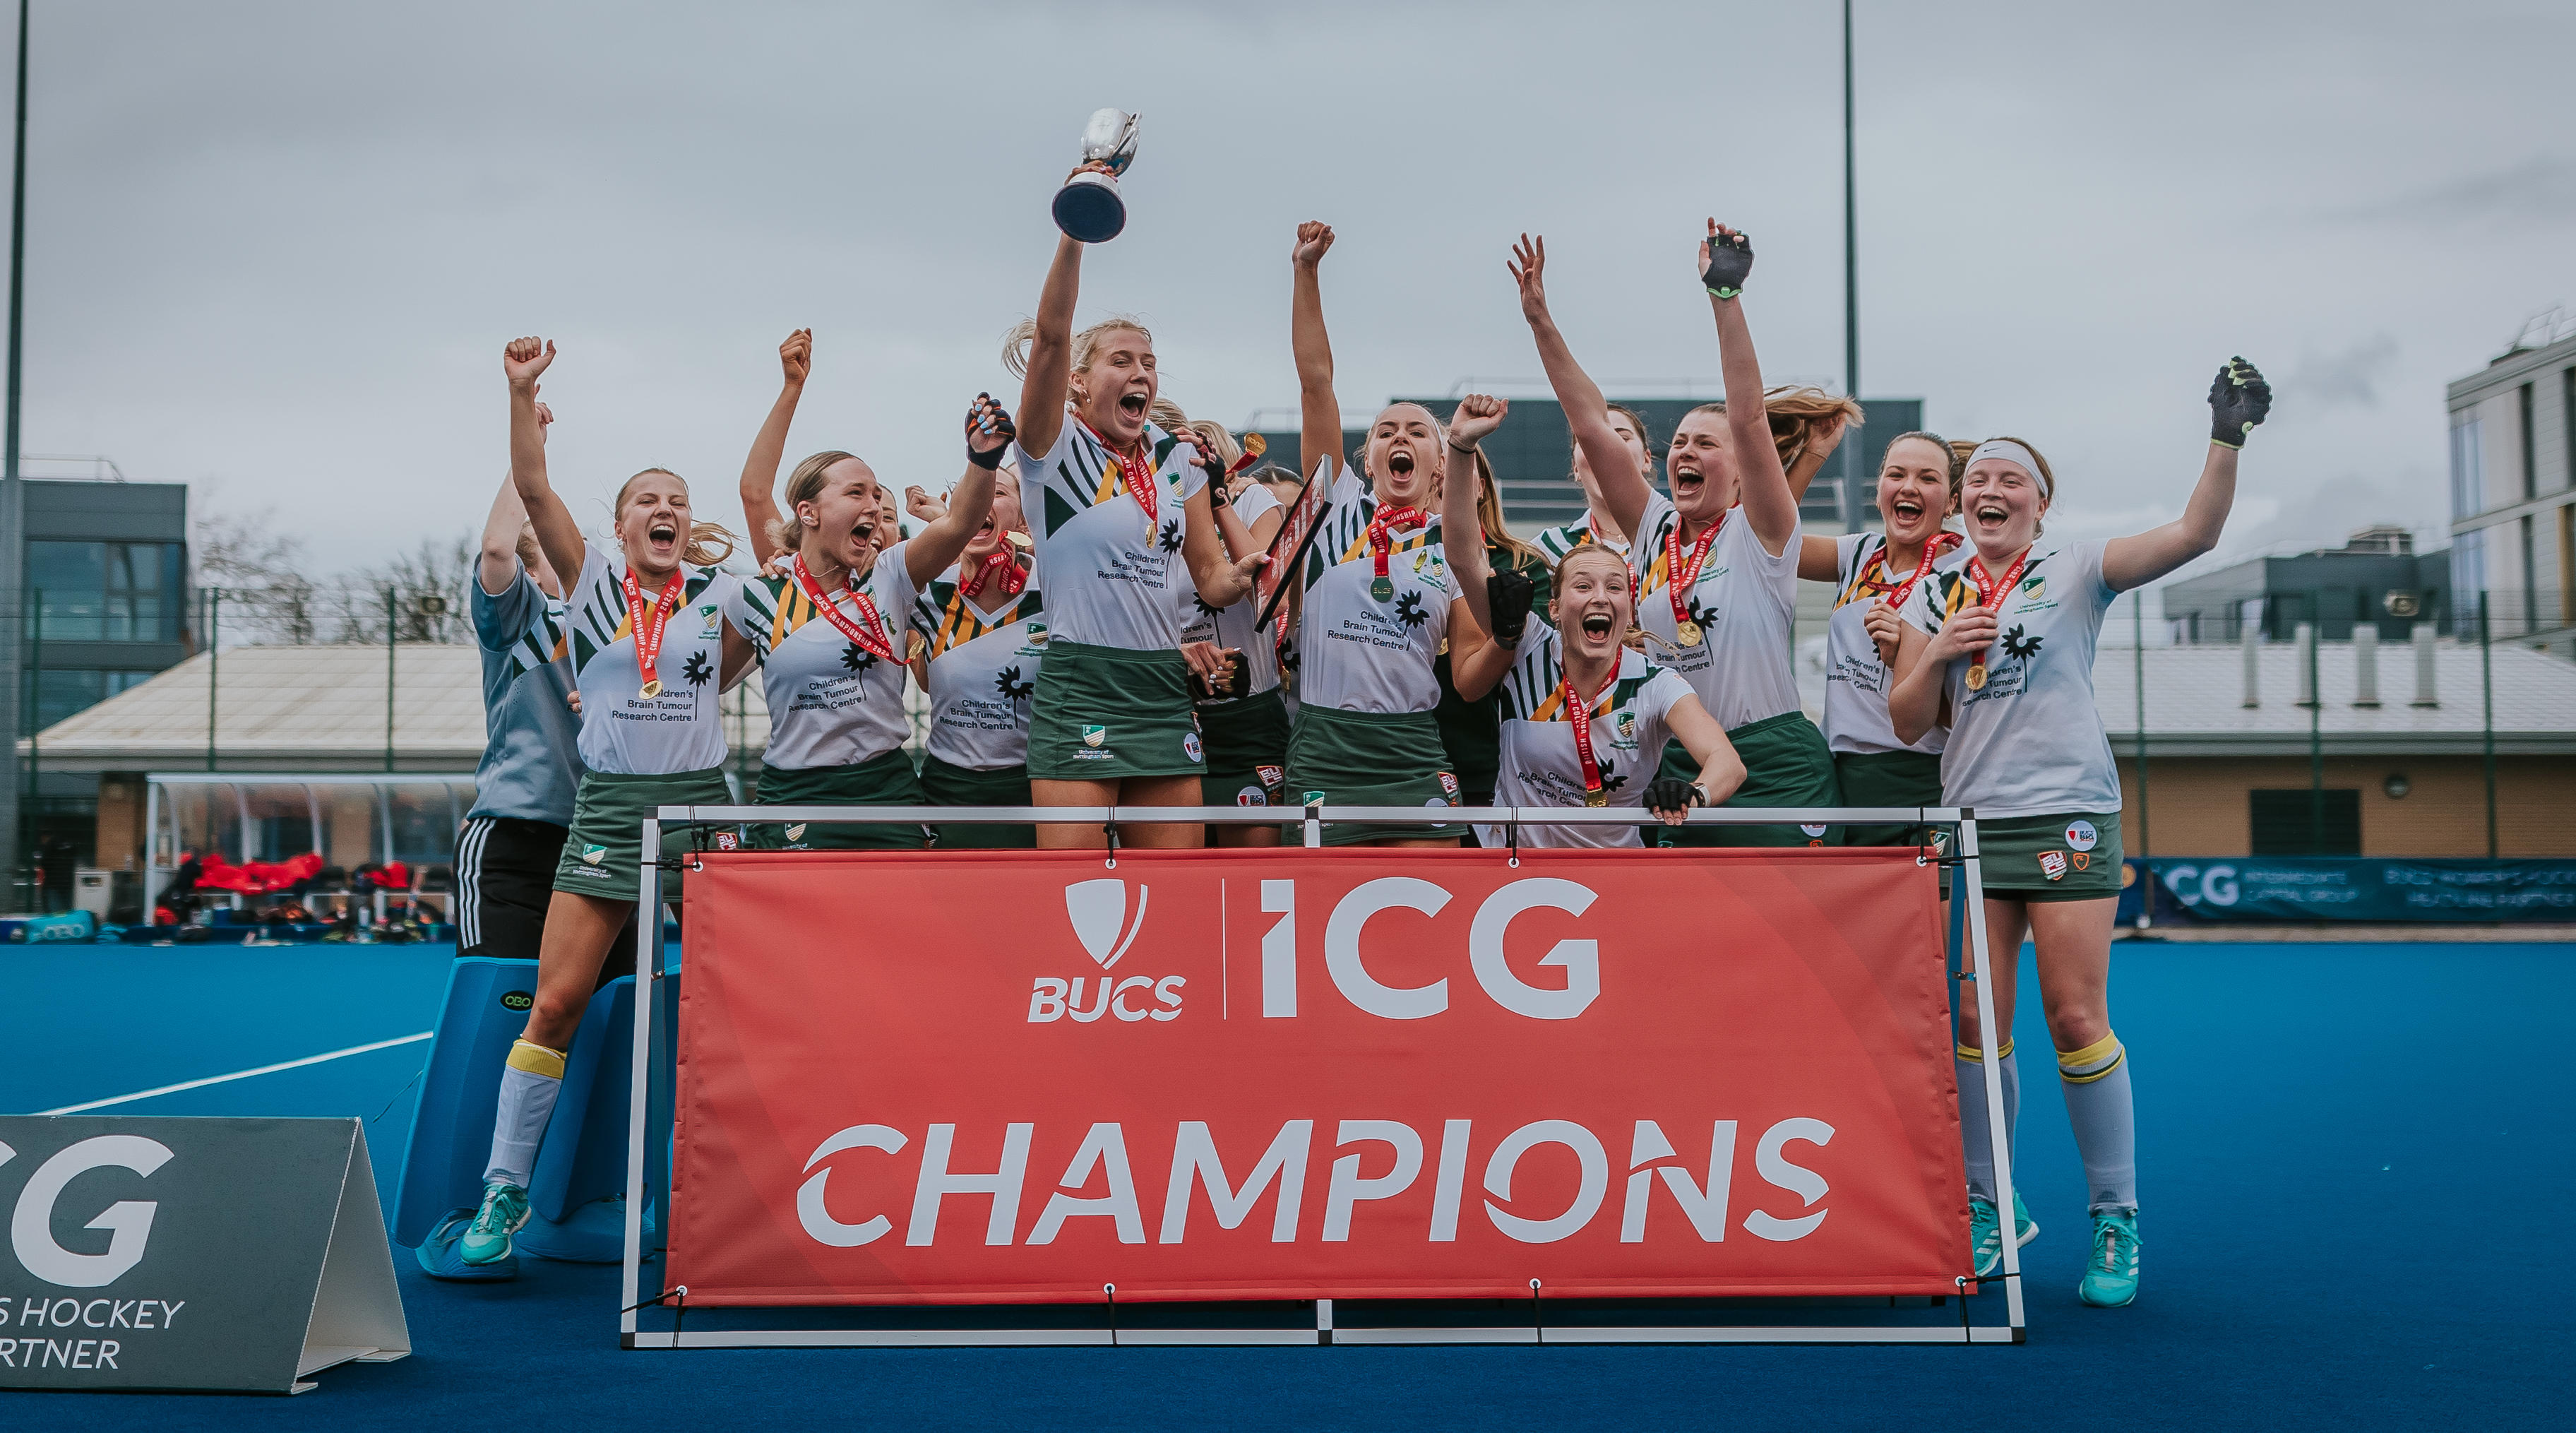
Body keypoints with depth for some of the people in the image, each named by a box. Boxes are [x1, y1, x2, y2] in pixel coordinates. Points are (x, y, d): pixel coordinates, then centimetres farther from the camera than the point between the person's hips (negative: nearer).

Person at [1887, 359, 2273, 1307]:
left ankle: (2117, 1219, 6)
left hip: (2067, 817, -3)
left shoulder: (2076, 570, 4)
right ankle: (1985, 1209, 14)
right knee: (1976, 1025, 1)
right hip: (1971, 823, 3)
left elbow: (2195, 533, -10)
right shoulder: (1935, 592, 13)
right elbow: (1907, 722, 11)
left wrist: (2227, 439, -21)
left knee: (2076, 1020, -7)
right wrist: (1937, 654, -6)